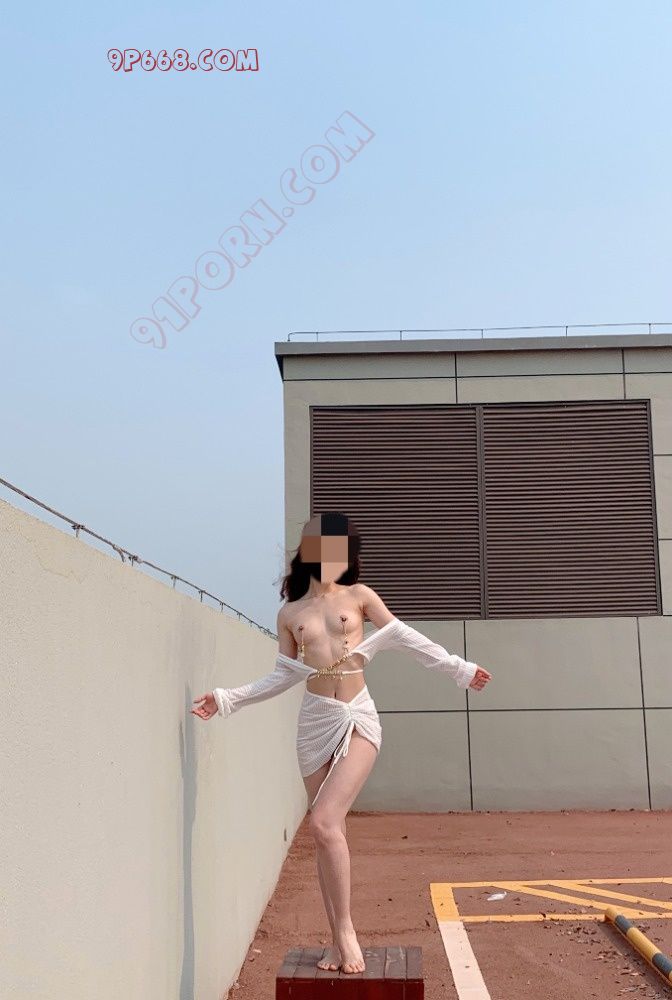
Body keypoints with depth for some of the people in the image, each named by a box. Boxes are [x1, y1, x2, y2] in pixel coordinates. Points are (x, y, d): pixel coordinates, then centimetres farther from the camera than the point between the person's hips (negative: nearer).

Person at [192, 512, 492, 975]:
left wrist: (458, 667, 5)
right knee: (327, 832, 5)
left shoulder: (359, 596, 2)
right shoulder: (290, 614, 8)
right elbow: (284, 677, 13)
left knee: (324, 822, -18)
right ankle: (339, 938, 16)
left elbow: (405, 637, 6)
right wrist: (228, 698, 8)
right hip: (316, 721, 3)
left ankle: (346, 928, -2)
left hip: (359, 717, -3)